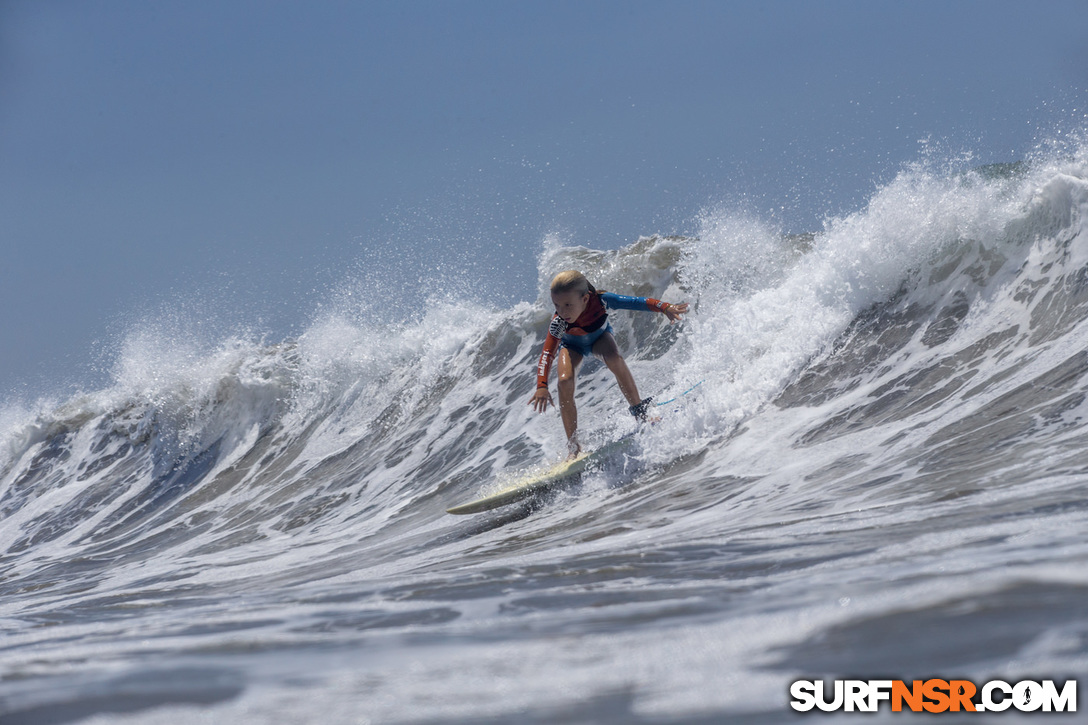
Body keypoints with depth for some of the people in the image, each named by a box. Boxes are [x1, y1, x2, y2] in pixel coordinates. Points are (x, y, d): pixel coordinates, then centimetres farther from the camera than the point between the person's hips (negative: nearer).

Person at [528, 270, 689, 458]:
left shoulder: (600, 300, -39)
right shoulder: (559, 323, -40)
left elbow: (635, 302, -38)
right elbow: (547, 354, -43)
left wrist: (665, 308, -50)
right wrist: (541, 386, -55)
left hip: (599, 337, 0)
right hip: (572, 345, 0)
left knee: (614, 359, -33)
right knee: (565, 382, -25)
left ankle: (639, 412, -16)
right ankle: (573, 447, -14)